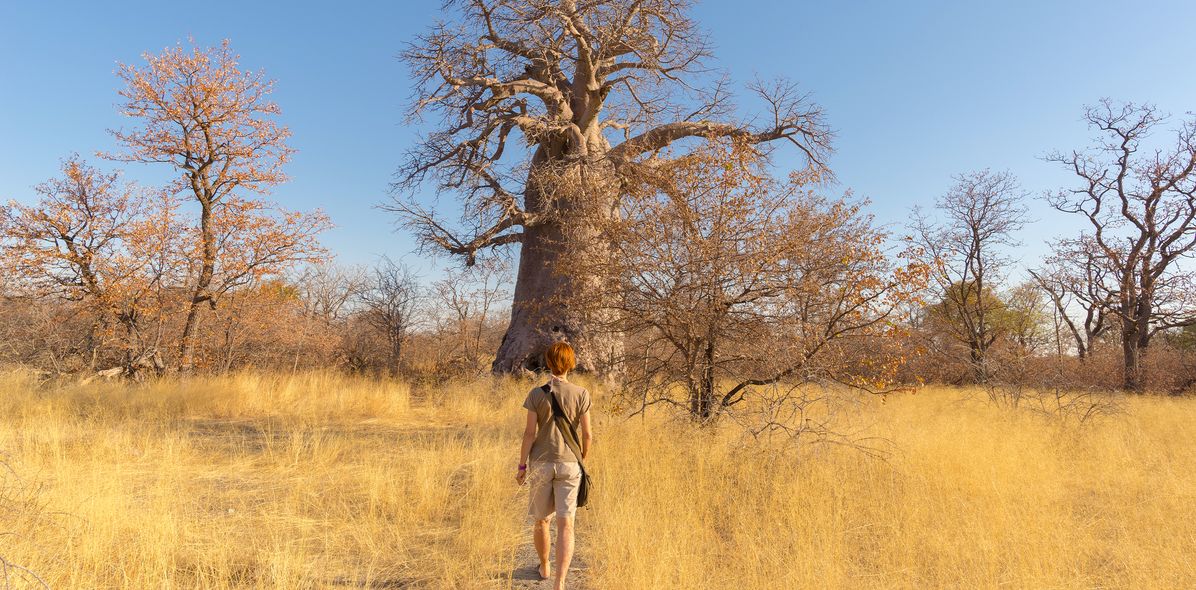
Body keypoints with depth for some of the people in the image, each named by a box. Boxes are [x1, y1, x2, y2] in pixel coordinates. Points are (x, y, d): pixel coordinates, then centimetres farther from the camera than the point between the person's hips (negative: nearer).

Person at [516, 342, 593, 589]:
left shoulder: (536, 394, -8)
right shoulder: (581, 394, -7)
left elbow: (529, 433, -8)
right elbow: (587, 434, -4)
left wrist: (521, 466, 2)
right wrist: (583, 460, 14)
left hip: (541, 464, 1)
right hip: (569, 464, -1)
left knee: (542, 519, 21)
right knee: (565, 525, -1)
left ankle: (544, 567, 40)